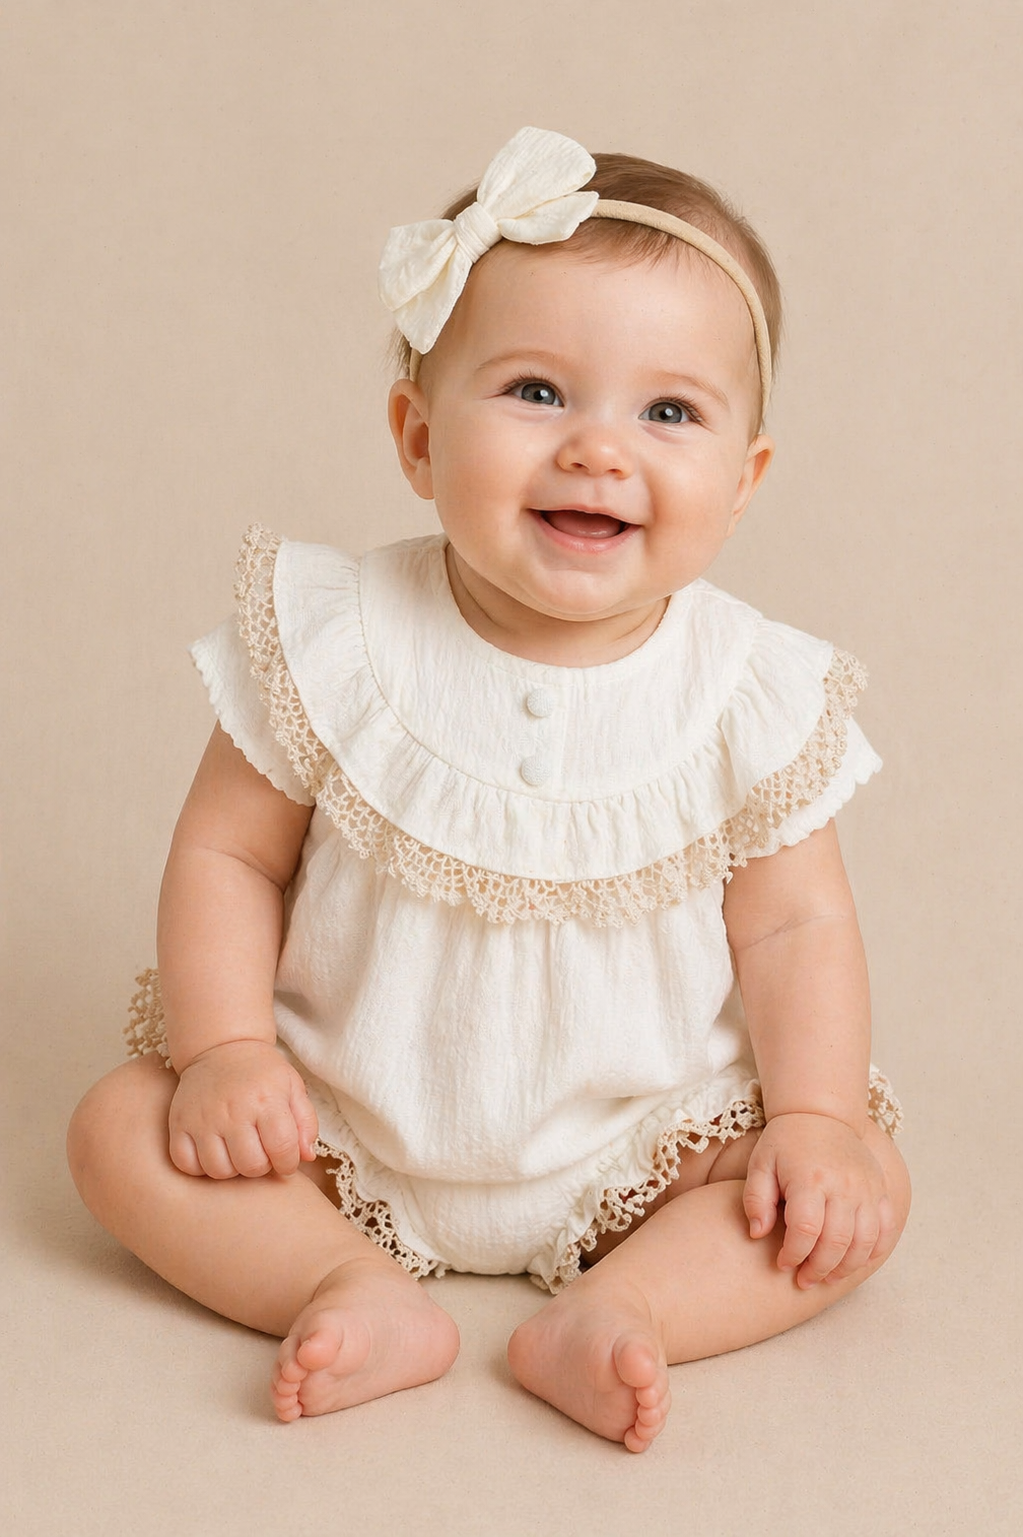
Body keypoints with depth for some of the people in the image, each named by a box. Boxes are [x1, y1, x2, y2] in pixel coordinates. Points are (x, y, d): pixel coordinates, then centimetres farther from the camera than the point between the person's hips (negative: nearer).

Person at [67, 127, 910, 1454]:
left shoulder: (753, 697, -12)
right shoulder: (336, 647, -14)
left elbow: (793, 923, -5)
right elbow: (229, 854, -6)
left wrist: (813, 1120, -16)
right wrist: (227, 1051, -16)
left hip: (640, 1154, 0)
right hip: (348, 1130, 1)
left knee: (865, 1189, -17)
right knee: (123, 1130, -15)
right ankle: (362, 1294, -24)